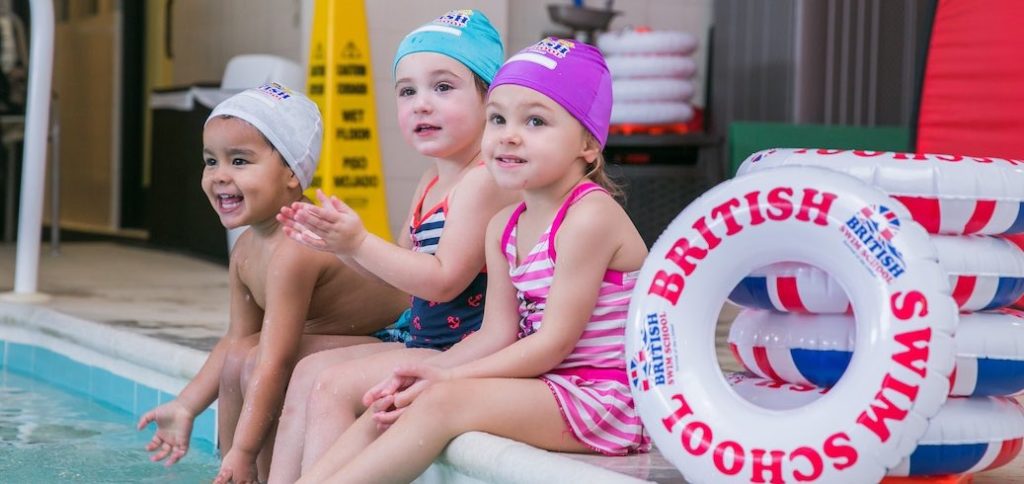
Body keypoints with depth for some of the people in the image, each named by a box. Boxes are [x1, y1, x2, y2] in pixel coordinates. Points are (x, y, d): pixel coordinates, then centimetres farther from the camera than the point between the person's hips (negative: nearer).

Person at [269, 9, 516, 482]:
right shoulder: (433, 180, 13)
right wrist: (339, 243, 1)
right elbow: (408, 263, 16)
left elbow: (444, 279, -23)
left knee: (335, 385, -17)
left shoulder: (484, 180, -18)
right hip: (426, 343, 11)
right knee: (309, 371, 12)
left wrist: (359, 244, -23)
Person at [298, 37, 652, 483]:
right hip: (547, 390, 9)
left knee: (445, 402, -24)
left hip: (605, 396, -9)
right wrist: (432, 371, -11)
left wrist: (451, 377, -16)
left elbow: (555, 341, -19)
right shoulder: (504, 227, 10)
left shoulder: (590, 217, -17)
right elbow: (497, 336, 7)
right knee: (392, 406, -1)